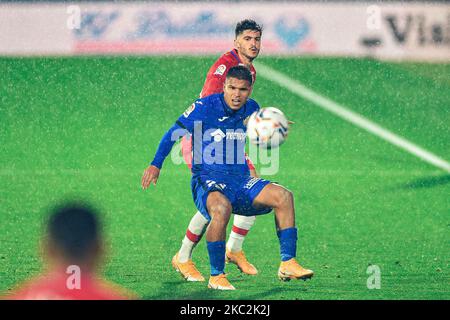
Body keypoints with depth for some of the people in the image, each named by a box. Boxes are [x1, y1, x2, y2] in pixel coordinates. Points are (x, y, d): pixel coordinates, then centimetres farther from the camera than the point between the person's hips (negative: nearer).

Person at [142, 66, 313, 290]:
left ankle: (287, 264, -13)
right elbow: (174, 134, 3)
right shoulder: (204, 107, -9)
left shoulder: (251, 109, 6)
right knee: (221, 208, -38)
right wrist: (156, 165, 0)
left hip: (240, 181, 5)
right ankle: (216, 276, -25)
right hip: (207, 179, -5)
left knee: (283, 196, -15)